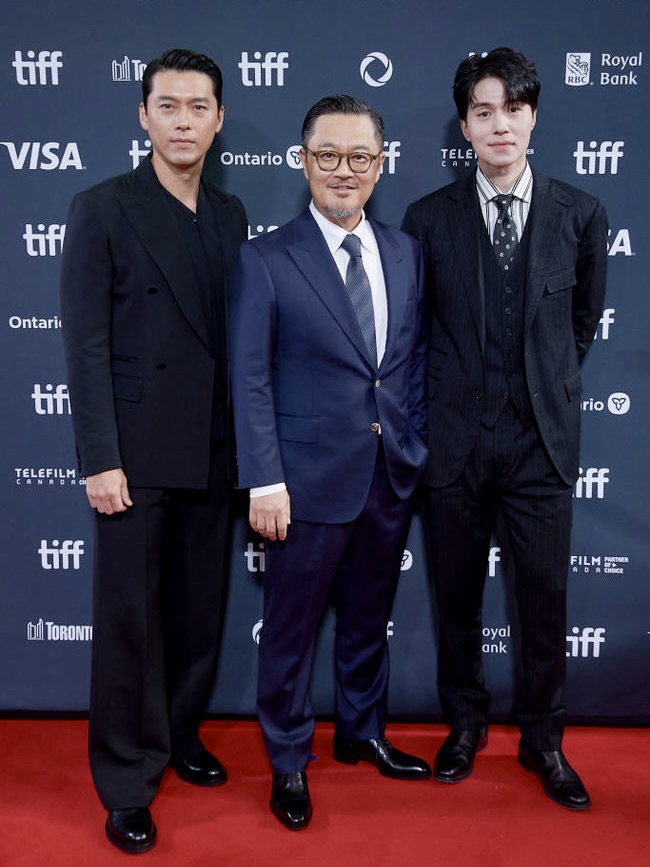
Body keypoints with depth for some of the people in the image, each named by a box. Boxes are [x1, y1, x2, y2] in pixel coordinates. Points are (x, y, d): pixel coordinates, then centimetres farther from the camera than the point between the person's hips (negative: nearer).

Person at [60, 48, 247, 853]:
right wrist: (100, 460, -13)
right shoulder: (101, 209, -4)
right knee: (129, 615, 4)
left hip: (212, 452, 5)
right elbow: (86, 346, -9)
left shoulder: (230, 215, 11)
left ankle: (179, 733, 35)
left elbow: (238, 335, 11)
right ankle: (127, 782, 19)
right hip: (136, 451, -4)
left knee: (197, 609, 14)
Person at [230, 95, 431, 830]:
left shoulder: (406, 254, 7)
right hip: (311, 480, -4)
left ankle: (362, 734, 42)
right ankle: (288, 762, 31)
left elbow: (416, 359, 11)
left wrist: (416, 447, 7)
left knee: (368, 618, 20)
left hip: (392, 476, 5)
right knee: (291, 629, 10)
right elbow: (250, 379, -10)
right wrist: (263, 481, -14)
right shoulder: (266, 259, -7)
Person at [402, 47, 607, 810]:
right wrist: (428, 412, 8)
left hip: (543, 439, 0)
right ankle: (465, 725, 33)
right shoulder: (428, 218, 0)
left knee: (545, 598, 8)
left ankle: (542, 739, 29)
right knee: (456, 596, 12)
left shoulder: (580, 214, 1)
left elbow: (584, 320, 12)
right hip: (456, 437, 0)